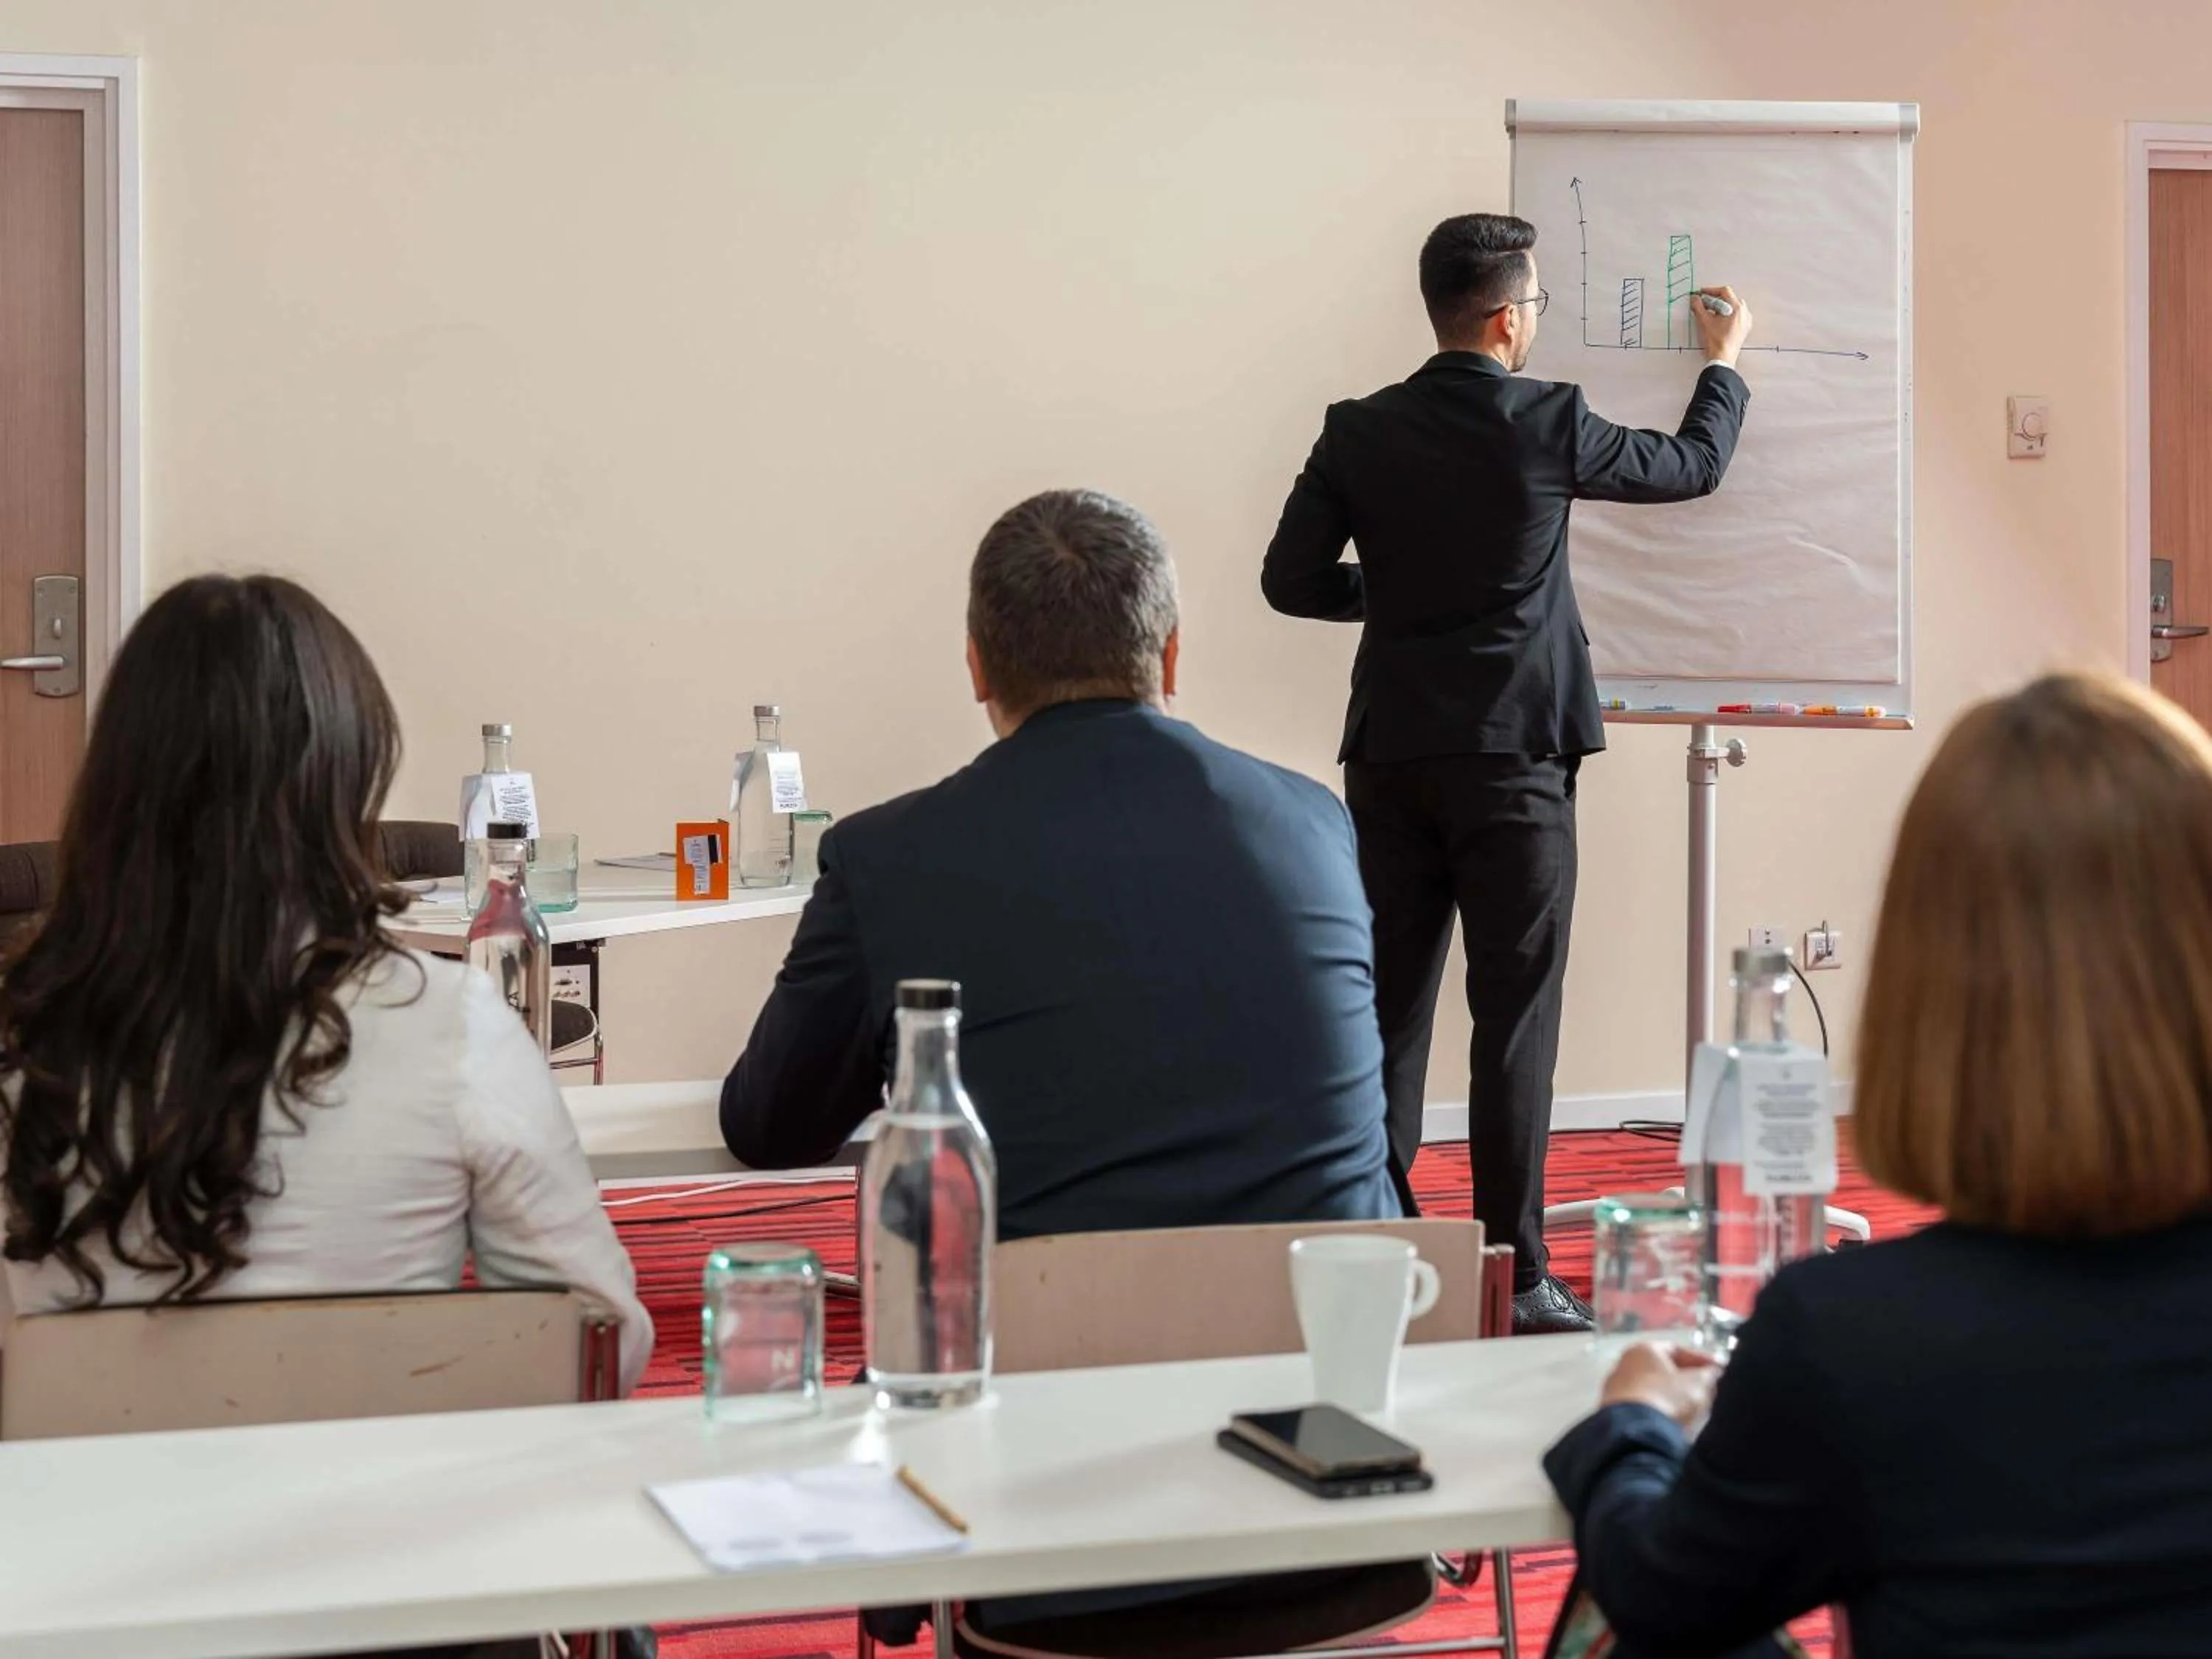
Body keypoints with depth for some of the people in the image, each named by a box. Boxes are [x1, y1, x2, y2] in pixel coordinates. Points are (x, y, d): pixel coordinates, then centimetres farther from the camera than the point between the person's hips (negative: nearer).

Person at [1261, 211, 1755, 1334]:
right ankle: (1513, 1274, 2)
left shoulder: (1358, 433, 2)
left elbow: (1291, 580, 2)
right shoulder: (1548, 424, -6)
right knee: (1513, 1017, 0)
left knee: (1386, 1008, 10)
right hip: (1509, 758, -4)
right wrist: (1725, 364, 29)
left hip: (1389, 758, 4)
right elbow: (1694, 466, 10)